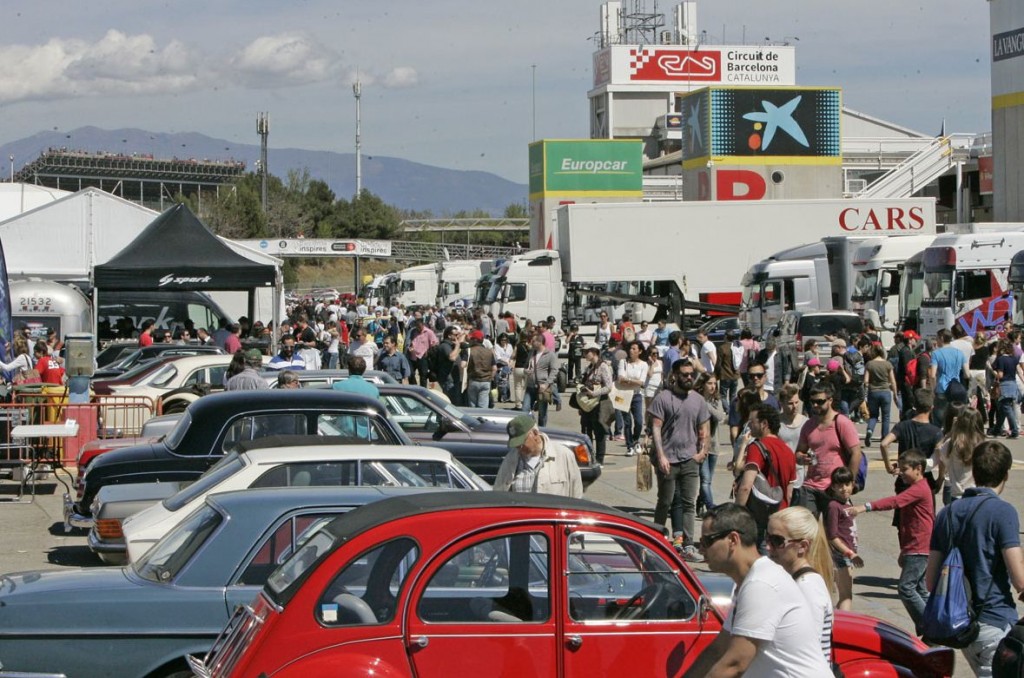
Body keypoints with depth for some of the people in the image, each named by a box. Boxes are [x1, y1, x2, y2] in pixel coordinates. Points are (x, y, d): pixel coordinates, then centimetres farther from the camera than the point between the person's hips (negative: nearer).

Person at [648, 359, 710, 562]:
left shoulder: (698, 400, 10)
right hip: (668, 459, -3)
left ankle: (688, 545, -1)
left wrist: (702, 451, 1)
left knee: (689, 503, 0)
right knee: (665, 502, 6)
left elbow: (704, 429, 15)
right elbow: (656, 428, -7)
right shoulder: (663, 398, -4)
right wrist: (660, 456, -14)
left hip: (690, 459, 3)